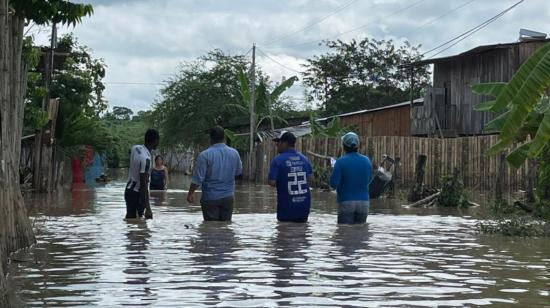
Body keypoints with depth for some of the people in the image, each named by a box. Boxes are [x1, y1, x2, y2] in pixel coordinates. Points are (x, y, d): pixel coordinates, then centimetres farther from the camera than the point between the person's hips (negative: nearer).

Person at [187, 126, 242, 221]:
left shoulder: (205, 155, -13)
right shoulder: (234, 153, 0)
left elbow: (198, 178, -13)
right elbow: (238, 172, 15)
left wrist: (190, 194, -1)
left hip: (210, 198, -3)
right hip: (228, 196, 4)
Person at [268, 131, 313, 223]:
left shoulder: (278, 160, -14)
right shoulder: (304, 158, 4)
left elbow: (272, 182, -18)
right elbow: (311, 178, 10)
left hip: (287, 207, -5)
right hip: (304, 205, 5)